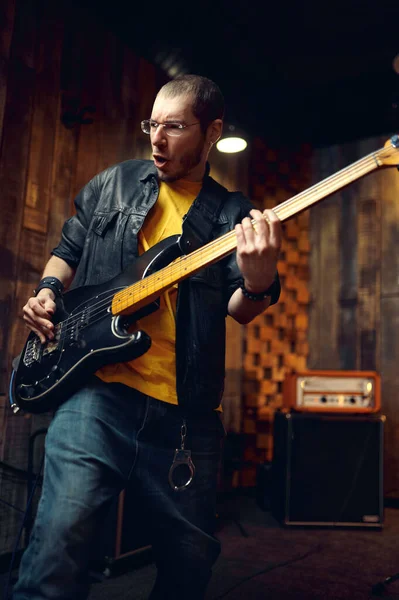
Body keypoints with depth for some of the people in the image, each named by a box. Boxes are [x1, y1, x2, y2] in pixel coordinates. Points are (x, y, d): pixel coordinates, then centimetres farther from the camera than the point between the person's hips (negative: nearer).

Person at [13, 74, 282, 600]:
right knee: (63, 537, -16)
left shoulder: (234, 215, 7)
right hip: (98, 391, 0)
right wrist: (48, 291, 1)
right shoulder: (112, 184, 11)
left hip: (186, 412, 1)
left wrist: (259, 283, -25)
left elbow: (238, 309, -3)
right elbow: (67, 250, 21)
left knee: (190, 558, 14)